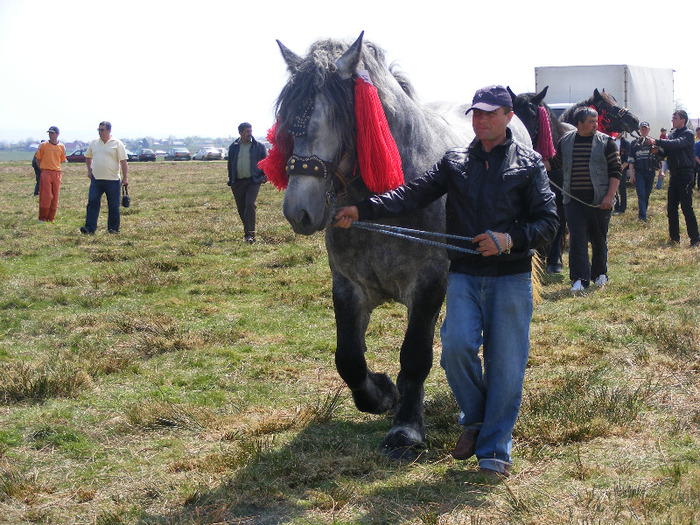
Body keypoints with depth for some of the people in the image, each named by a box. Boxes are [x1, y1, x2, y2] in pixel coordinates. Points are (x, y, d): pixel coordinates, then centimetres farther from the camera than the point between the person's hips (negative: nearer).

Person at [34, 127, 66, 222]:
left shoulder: (61, 147, 7)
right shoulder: (43, 145, 1)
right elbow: (38, 159, 7)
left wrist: (55, 167, 11)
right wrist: (43, 169, 2)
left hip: (57, 174, 3)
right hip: (46, 173, -3)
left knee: (55, 197, 4)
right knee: (46, 196, -8)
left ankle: (51, 218, 12)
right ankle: (42, 218, -1)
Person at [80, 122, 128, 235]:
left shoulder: (117, 143, -2)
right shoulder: (94, 143, 11)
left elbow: (123, 161, -4)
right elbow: (88, 157, 26)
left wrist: (124, 178, -9)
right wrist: (89, 170, 12)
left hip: (112, 180, -3)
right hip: (96, 179, 3)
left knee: (113, 206, 3)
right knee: (92, 203, -7)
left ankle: (113, 228, 14)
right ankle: (90, 228, -9)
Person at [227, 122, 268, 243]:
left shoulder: (259, 146, 4)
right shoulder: (233, 147, 10)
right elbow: (230, 164, 18)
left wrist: (264, 176, -1)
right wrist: (231, 180, 14)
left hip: (253, 181, -3)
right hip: (238, 182, 3)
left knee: (250, 205, -18)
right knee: (241, 208, 6)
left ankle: (249, 234, -17)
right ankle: (248, 232, 21)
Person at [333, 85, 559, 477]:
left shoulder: (529, 163, 4)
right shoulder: (455, 162, 11)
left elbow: (548, 222, -1)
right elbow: (414, 195, 0)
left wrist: (511, 239, -19)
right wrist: (363, 211, -13)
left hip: (511, 276, -2)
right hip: (465, 274, 2)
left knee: (506, 364, -1)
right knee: (457, 347, -15)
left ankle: (494, 448, 13)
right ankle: (474, 419, 13)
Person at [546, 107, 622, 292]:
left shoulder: (606, 142, -1)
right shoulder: (565, 141, 6)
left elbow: (616, 170, -2)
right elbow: (555, 163, 22)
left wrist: (609, 196, -10)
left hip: (598, 200, -1)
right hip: (574, 200, 1)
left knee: (599, 239, 10)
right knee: (577, 239, -6)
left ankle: (600, 274, 27)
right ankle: (580, 278, -5)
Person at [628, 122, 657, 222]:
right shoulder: (635, 143, 7)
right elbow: (631, 160, 7)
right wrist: (631, 174, 1)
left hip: (650, 171, 1)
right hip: (639, 172, -1)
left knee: (647, 195, 8)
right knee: (641, 195, -12)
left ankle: (642, 212, 21)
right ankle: (643, 215, -17)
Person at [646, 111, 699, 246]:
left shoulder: (688, 134, -8)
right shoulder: (672, 133, 15)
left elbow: (676, 144, -26)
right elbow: (665, 152, 13)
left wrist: (656, 142, -33)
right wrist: (657, 150, -9)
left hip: (685, 174, -8)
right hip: (674, 174, 8)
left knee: (686, 207, -9)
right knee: (671, 207, 8)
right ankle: (674, 237, 16)